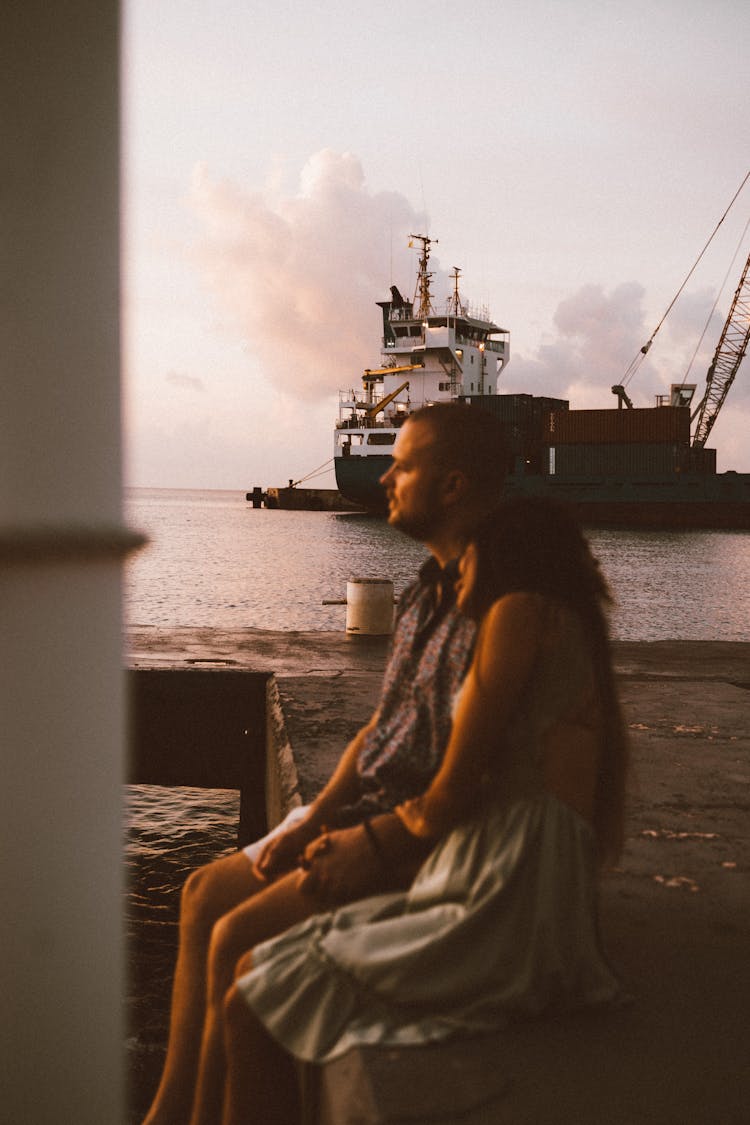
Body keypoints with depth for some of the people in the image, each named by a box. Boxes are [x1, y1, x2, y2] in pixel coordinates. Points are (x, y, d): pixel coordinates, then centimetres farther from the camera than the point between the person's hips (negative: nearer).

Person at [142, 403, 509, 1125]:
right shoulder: (427, 591, 11)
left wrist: (377, 842, -19)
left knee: (240, 939, -17)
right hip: (368, 818, 10)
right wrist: (315, 819, 3)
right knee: (206, 893, 5)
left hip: (432, 848, -10)